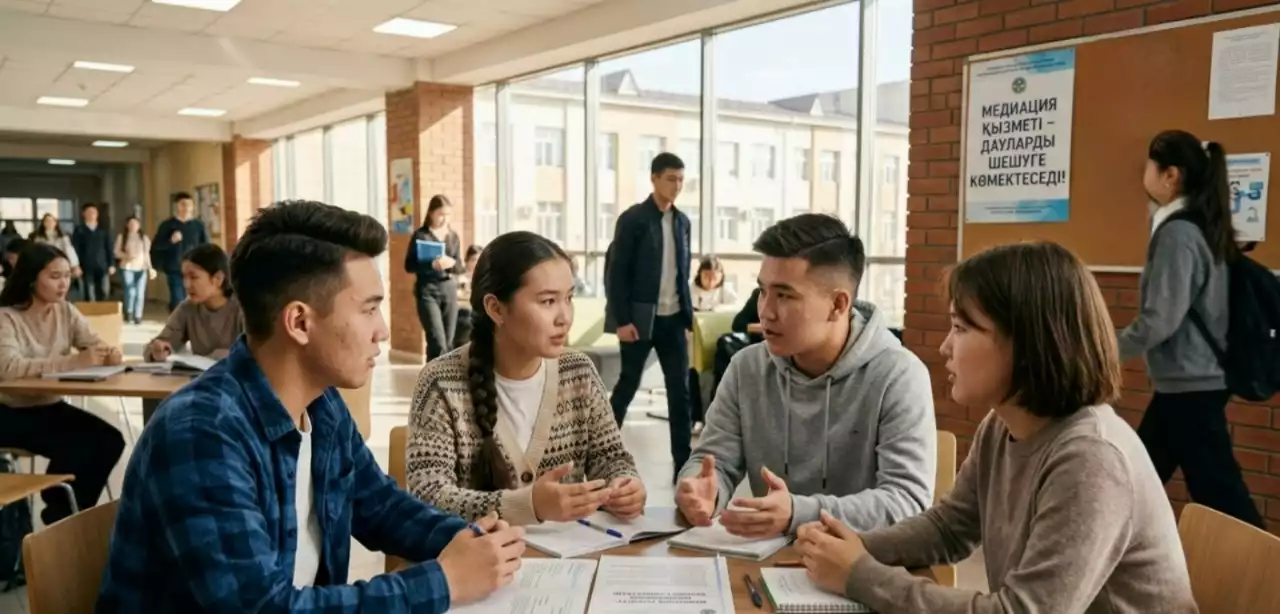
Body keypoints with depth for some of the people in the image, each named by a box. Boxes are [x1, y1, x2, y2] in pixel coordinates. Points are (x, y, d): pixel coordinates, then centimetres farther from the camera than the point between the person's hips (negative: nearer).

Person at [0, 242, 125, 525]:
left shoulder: (66, 312, 4)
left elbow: (95, 345, 3)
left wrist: (109, 354, -24)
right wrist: (74, 361, -39)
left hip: (51, 406, 6)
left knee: (110, 440, -15)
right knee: (75, 446, -26)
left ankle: (74, 512, 3)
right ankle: (60, 514, -1)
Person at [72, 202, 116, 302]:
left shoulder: (104, 230, 12)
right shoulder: (79, 230, 6)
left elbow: (110, 248, 11)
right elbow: (75, 249, 2)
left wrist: (111, 264, 4)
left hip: (102, 267, 2)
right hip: (86, 268, -1)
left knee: (103, 295, -2)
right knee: (89, 297, -1)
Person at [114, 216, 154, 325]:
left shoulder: (144, 237, 10)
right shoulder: (121, 237, 4)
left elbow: (147, 254, 11)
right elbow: (117, 252, 2)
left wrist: (150, 268, 5)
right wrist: (127, 256, -17)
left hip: (141, 268, 2)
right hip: (127, 268, -2)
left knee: (140, 293, -4)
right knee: (131, 292, -13)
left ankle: (138, 316, 4)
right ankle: (128, 312, 10)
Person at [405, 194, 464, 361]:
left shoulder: (453, 236, 11)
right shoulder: (420, 235, -3)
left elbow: (460, 267, 12)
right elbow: (409, 266, -6)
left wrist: (452, 263, -11)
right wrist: (432, 265, -22)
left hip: (450, 290, 5)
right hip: (427, 291, -5)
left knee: (448, 343, 6)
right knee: (438, 343, -13)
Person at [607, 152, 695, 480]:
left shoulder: (682, 221, 9)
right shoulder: (633, 219, -8)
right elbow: (618, 272, -9)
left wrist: (688, 312, 9)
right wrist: (621, 320, -14)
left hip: (673, 318, 5)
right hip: (640, 318, -5)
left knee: (680, 390, 3)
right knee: (628, 384, 7)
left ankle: (683, 461, 9)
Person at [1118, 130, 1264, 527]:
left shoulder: (1177, 233, -17)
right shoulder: (1201, 226, 11)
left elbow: (1160, 320, -20)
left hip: (1187, 385, -10)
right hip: (1195, 380, 10)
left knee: (1218, 494, -3)